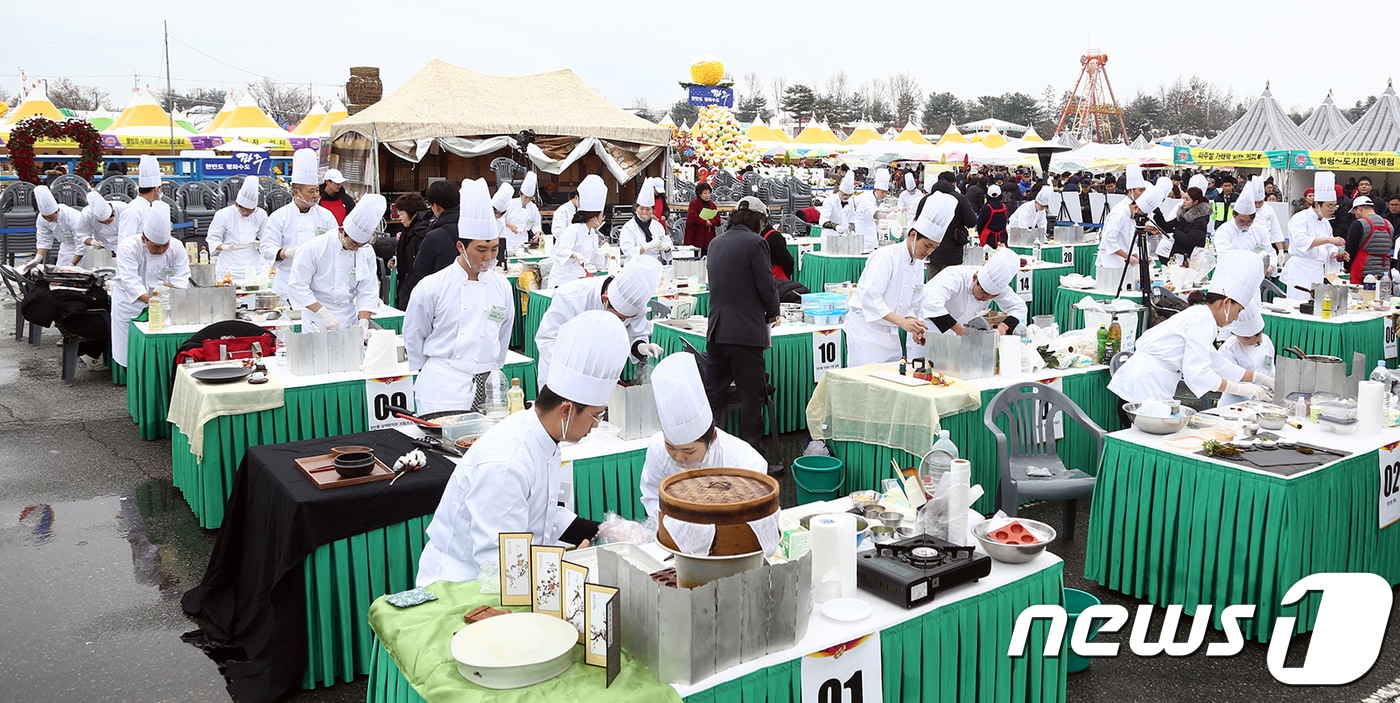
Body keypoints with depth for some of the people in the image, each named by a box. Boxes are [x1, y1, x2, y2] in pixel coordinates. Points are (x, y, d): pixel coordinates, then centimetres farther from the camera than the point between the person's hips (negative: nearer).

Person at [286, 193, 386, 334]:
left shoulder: (367, 252, 2)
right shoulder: (314, 248, -11)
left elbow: (368, 292, 2)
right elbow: (298, 287, -11)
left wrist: (363, 322, -12)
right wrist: (323, 313, -19)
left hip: (349, 322, 3)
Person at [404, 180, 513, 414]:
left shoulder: (502, 286, 4)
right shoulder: (432, 287, -6)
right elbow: (413, 337, 4)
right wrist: (433, 375, 10)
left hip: (487, 386, 3)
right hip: (442, 389, -3)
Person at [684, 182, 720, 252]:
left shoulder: (712, 204, 15)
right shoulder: (694, 203, -2)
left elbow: (717, 218, 8)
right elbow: (692, 217, -17)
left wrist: (710, 222, -13)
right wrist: (705, 223, -17)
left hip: (709, 236, 5)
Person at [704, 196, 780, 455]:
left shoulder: (716, 243, 12)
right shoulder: (755, 242, -9)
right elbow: (767, 285, -10)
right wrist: (772, 313, 9)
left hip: (716, 330, 7)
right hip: (746, 331, -6)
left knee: (713, 391, 13)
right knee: (751, 394, 1)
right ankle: (751, 450, 4)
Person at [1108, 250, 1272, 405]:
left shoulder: (1197, 314, 19)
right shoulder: (1203, 320, -11)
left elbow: (1218, 366, 27)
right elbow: (1197, 373, -19)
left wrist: (1260, 378, 26)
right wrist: (1240, 389, -10)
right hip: (1145, 386, -10)